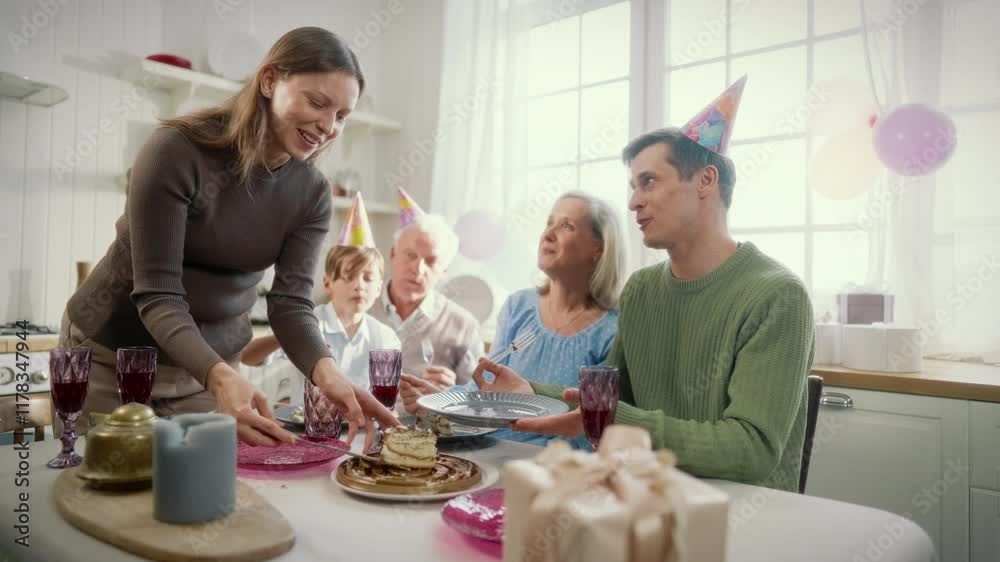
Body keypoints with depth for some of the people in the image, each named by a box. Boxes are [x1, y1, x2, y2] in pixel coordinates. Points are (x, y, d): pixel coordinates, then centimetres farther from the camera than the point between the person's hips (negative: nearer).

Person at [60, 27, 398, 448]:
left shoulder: (312, 195, -8)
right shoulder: (177, 150, -22)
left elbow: (290, 303, -14)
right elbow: (157, 295, -25)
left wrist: (325, 371, -35)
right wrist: (222, 378, -42)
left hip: (211, 363, 4)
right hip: (111, 355, -3)